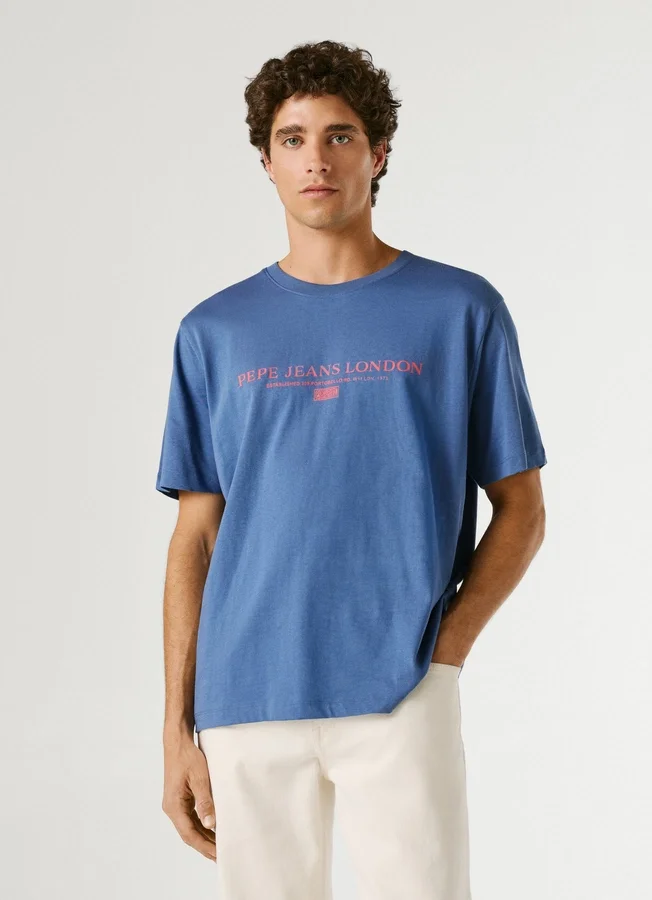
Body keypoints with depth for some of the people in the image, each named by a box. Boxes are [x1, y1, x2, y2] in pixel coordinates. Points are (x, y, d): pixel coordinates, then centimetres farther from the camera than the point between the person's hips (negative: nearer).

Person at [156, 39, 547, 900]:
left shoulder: (463, 312, 3)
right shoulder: (215, 332, 9)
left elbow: (521, 511, 6)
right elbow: (195, 537, 9)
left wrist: (446, 648, -7)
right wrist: (178, 728, 4)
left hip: (401, 701, -2)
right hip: (246, 706, 2)